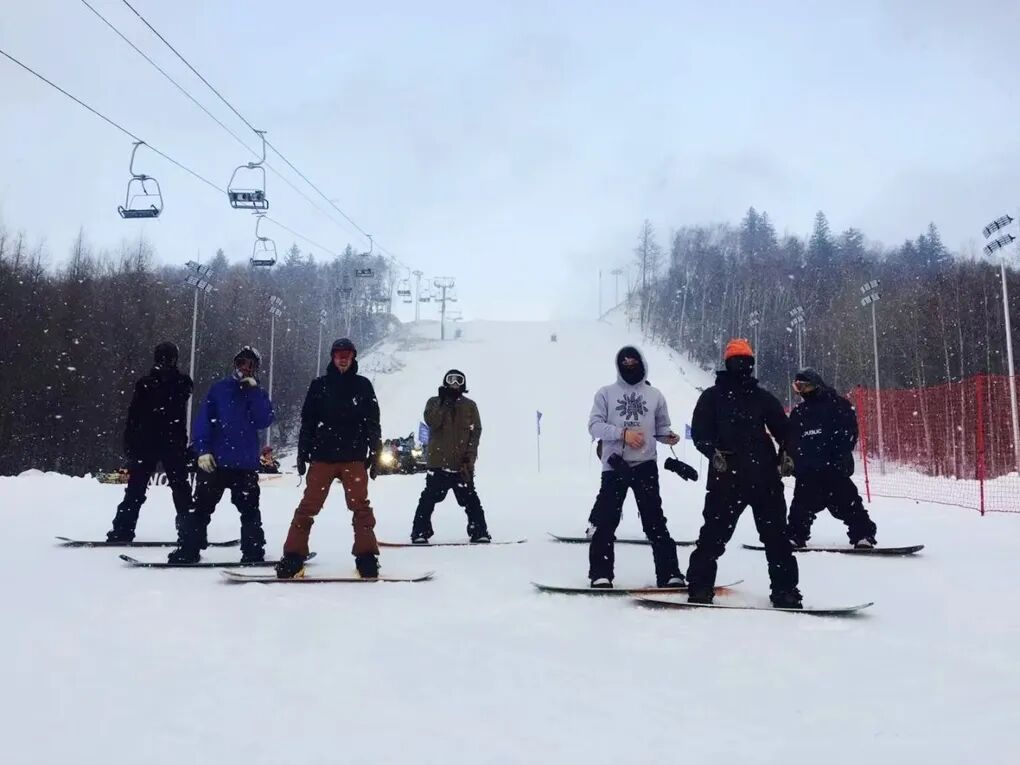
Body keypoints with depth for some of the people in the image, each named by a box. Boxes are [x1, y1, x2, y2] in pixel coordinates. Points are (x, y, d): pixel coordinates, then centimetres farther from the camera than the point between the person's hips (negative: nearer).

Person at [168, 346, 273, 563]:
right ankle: (187, 551, 8)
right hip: (214, 462, -1)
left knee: (250, 510, 5)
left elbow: (264, 421, -6)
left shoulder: (259, 395, 10)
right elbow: (203, 420, 1)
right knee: (201, 507, 2)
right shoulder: (219, 389, 6)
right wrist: (202, 450, -10)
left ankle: (254, 553, 12)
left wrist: (253, 391, -10)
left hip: (246, 465, 1)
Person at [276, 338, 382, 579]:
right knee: (308, 506, -1)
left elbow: (373, 422, 9)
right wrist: (302, 452, 3)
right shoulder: (319, 385, 9)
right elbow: (307, 421, 9)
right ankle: (293, 556, 3)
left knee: (360, 506, -4)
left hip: (354, 457, 0)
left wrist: (375, 453, 3)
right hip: (322, 456, 0)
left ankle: (366, 557, 1)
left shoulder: (363, 386, 8)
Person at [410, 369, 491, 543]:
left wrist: (469, 457, -6)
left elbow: (476, 431, 3)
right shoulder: (434, 402, 8)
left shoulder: (470, 405, 9)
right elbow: (431, 422, -10)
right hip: (438, 461, 0)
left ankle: (479, 532, 5)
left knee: (470, 499, 1)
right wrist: (444, 403, -16)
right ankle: (420, 533, 5)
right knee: (429, 498, 0)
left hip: (463, 463, 0)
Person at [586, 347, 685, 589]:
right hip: (614, 466, 0)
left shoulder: (654, 395, 11)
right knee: (606, 521, 0)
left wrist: (669, 436, -7)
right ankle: (601, 575, 8)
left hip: (645, 466, 1)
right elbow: (594, 425, -2)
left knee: (655, 521, 0)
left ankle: (669, 575, 5)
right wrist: (623, 433, -15)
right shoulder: (606, 393, 6)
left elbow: (661, 427, 16)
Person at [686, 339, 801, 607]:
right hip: (726, 477, -2)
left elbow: (782, 429, 15)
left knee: (776, 535, 3)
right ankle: (700, 587, 7)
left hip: (765, 477, 3)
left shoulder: (763, 398, 15)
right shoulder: (712, 397, 7)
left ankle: (785, 591, 10)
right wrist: (713, 452, -19)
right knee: (714, 534, -3)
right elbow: (699, 432, 0)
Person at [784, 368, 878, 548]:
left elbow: (849, 433, -6)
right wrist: (789, 458, 5)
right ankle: (795, 536, 18)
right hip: (806, 471, 5)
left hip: (834, 468, -5)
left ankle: (863, 535, 1)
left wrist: (839, 457, -16)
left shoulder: (837, 405, 0)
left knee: (847, 504, -5)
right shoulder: (798, 413, 16)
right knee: (801, 507, 8)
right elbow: (790, 439, 19)